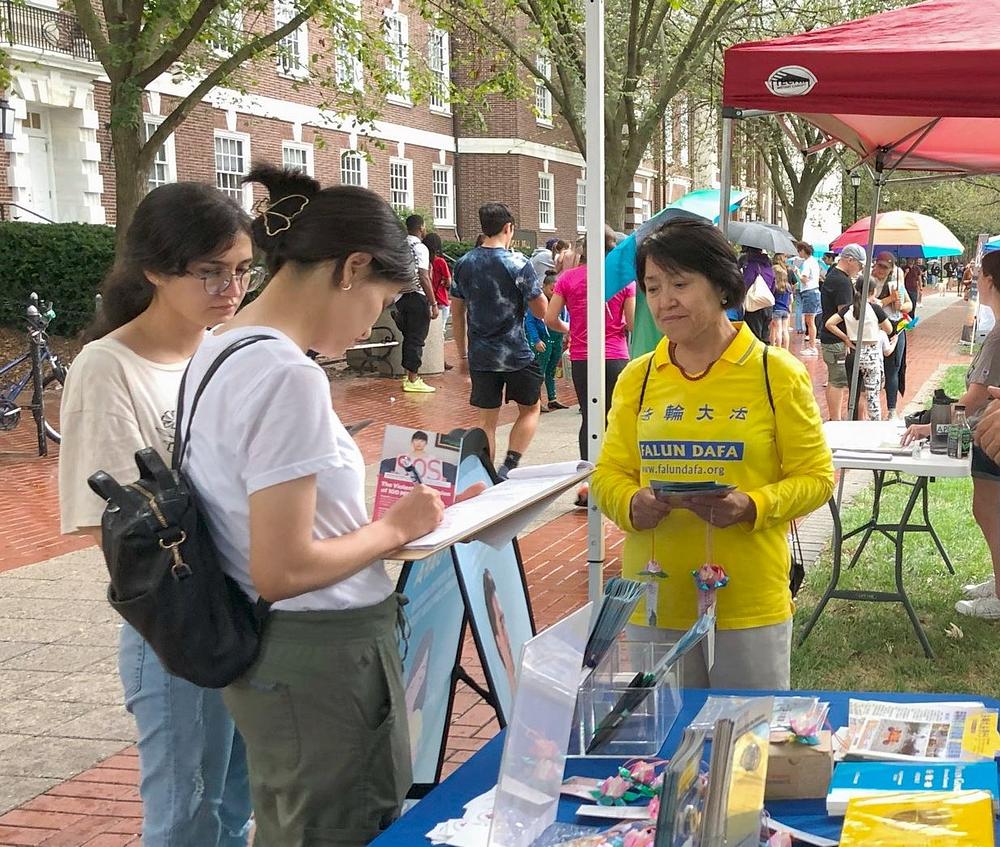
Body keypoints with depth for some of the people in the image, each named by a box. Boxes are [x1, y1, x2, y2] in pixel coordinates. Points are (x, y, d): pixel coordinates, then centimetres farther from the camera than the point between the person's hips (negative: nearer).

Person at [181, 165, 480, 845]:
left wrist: (372, 523, 9)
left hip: (267, 652, 9)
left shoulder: (217, 351, 5)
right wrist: (394, 529, -11)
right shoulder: (290, 379, -23)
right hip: (321, 659, -9)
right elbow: (283, 571, -25)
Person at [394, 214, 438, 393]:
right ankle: (412, 381, 1)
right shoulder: (420, 248, -13)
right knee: (416, 338, -2)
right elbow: (424, 279, -19)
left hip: (401, 296, 7)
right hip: (417, 297, -7)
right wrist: (434, 303, -16)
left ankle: (410, 376, 24)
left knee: (409, 337, 16)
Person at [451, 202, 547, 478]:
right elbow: (541, 311, -7)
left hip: (480, 355, 4)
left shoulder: (464, 264, 2)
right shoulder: (518, 264, -12)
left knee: (487, 419, 10)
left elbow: (457, 311, 8)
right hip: (516, 354, -4)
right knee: (530, 409, 15)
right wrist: (534, 283, 8)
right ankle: (509, 466, -1)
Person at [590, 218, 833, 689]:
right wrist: (632, 504, -12)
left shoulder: (777, 373, -4)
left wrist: (751, 507, -19)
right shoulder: (637, 379, 6)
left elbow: (815, 477, -1)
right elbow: (609, 473, 10)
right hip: (654, 604, 3)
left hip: (750, 607, -3)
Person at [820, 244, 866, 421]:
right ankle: (836, 422, -3)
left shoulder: (831, 276, 14)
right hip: (838, 341, -11)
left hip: (828, 338, 11)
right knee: (838, 382, -6)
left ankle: (834, 418, 25)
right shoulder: (842, 282, -19)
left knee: (834, 381, 17)